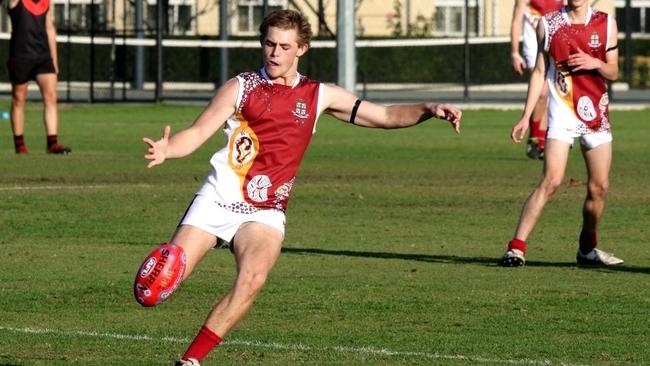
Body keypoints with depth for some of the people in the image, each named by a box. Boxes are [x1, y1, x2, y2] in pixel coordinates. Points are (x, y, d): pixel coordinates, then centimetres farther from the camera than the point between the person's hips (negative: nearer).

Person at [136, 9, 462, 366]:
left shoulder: (320, 96, 9)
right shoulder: (240, 88, 2)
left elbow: (386, 116, 13)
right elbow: (196, 133, -3)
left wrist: (429, 109, -3)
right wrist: (166, 150, -25)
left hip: (265, 212, 1)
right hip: (219, 198, -1)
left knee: (252, 279, -26)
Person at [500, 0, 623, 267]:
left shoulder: (606, 24, 5)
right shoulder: (548, 24, 2)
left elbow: (613, 73, 10)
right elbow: (539, 72, 7)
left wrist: (596, 63, -13)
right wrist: (526, 117, 3)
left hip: (597, 112, 3)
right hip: (562, 111, -3)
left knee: (599, 187, 5)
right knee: (551, 181, -17)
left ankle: (588, 249, 23)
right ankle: (517, 247, -17)